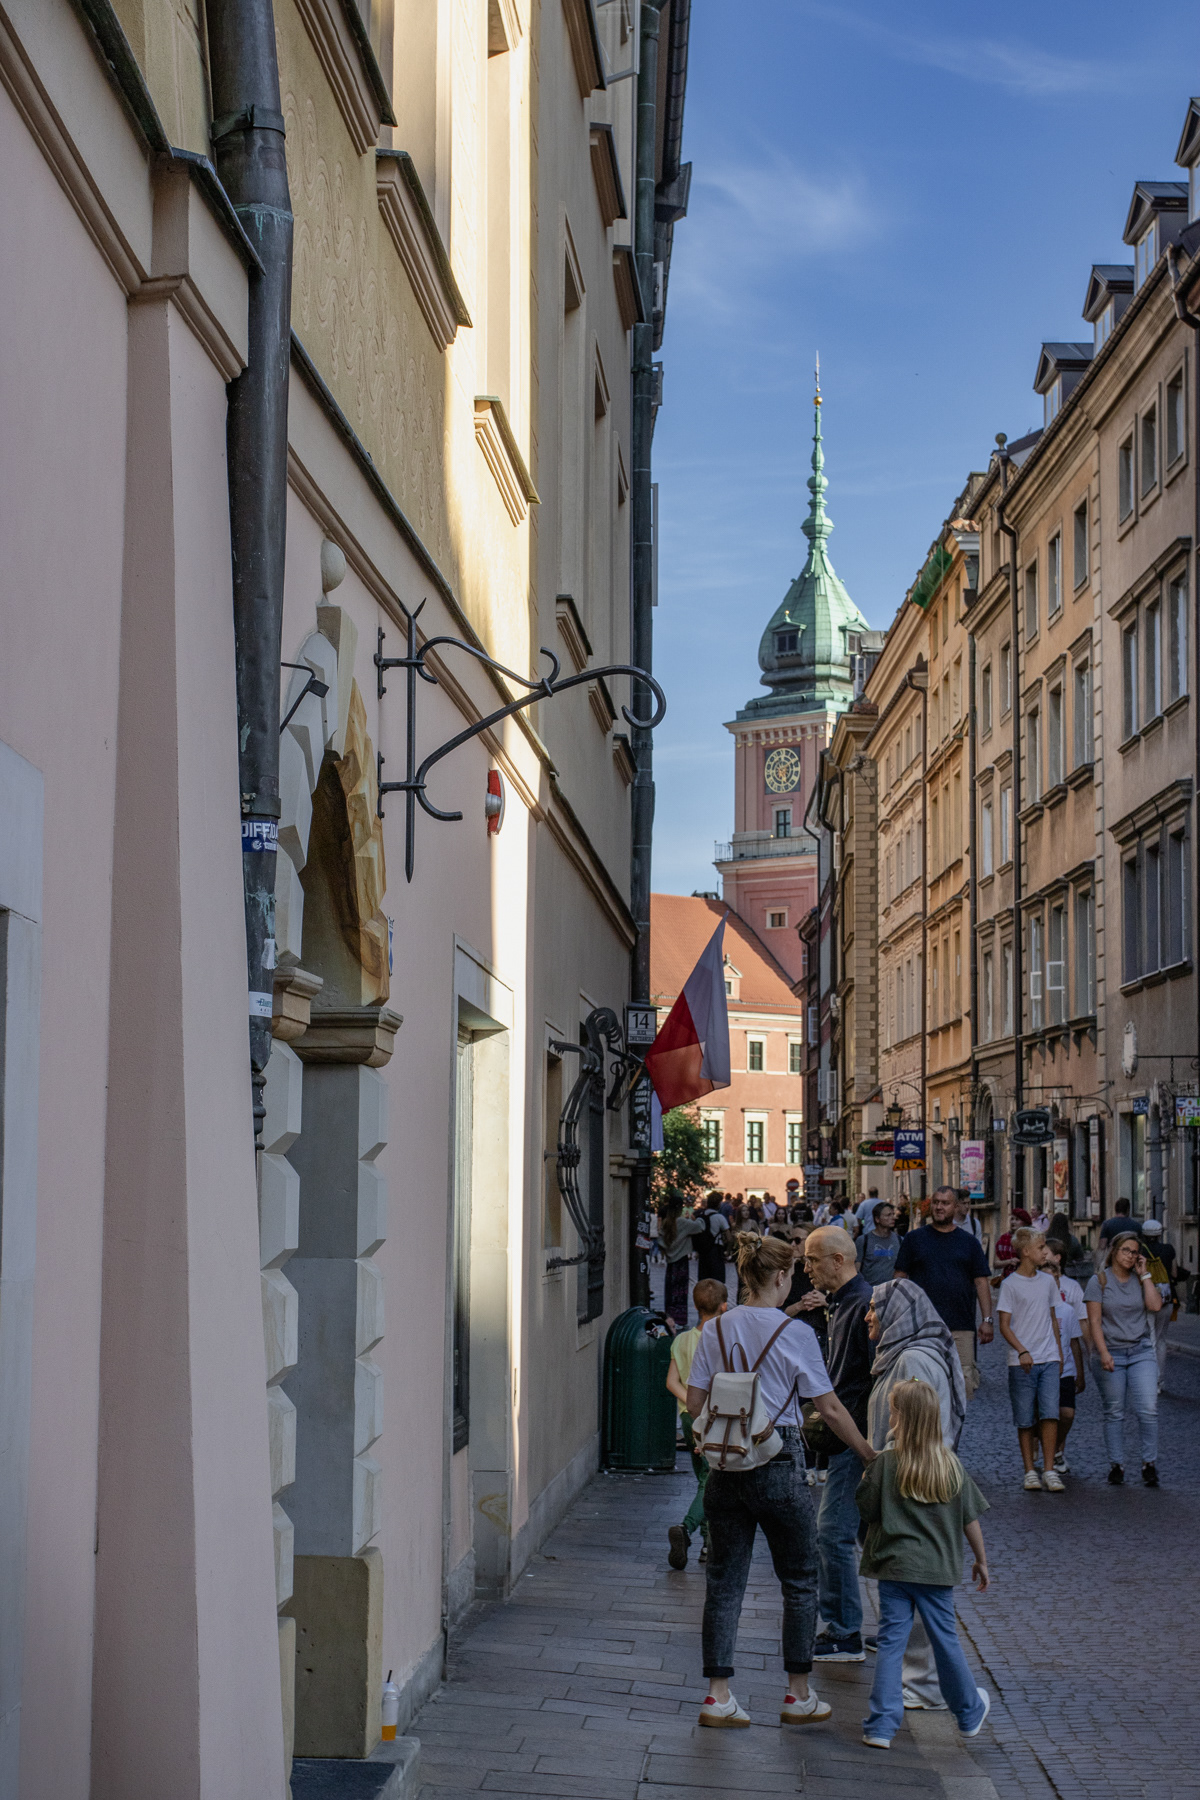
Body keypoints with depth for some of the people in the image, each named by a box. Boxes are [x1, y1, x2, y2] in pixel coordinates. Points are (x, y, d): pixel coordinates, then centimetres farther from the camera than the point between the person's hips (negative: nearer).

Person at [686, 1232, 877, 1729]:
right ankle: (799, 1696, 17)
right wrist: (871, 1456, 6)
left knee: (724, 1581, 9)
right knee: (800, 1580, 11)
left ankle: (718, 1696, 8)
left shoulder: (715, 1329, 3)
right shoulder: (795, 1333, -8)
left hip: (725, 1465, 4)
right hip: (779, 1466, -4)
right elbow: (830, 1409, -5)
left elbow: (694, 1403, 4)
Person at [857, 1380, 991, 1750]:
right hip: (937, 1568, 2)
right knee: (946, 1640, 16)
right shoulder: (950, 1463, -2)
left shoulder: (885, 1463, -10)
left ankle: (882, 1725, -2)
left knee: (891, 1641, 2)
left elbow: (867, 1512, -4)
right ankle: (969, 1712, 34)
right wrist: (981, 1560, 17)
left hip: (894, 1566, -2)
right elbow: (970, 1518, 5)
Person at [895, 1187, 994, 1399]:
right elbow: (900, 1278, 9)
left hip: (961, 1326, 1)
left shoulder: (969, 1242, 12)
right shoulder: (915, 1238, 8)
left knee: (964, 1381, -2)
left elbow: (981, 1282, 10)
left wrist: (987, 1319, 2)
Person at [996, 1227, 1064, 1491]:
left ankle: (1049, 1471, -4)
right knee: (1025, 1420, 2)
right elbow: (1004, 1325, -6)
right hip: (1022, 1362, -3)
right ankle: (1030, 1471, 12)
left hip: (1049, 1360, 3)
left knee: (1050, 1414, -9)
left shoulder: (1047, 1281, 11)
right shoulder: (1010, 1284, -4)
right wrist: (1022, 1351, -17)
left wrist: (1059, 1353, 19)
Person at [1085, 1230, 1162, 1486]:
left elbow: (1155, 1305, -8)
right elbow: (1094, 1321, -5)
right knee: (1113, 1413, 3)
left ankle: (1149, 1463, 0)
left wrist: (1144, 1274, -4)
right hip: (1110, 1354, -2)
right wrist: (1104, 1353, -15)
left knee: (1148, 1409, -9)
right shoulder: (1099, 1280, 0)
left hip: (1141, 1352, 2)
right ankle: (1116, 1465, 11)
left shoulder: (1141, 1280, 10)